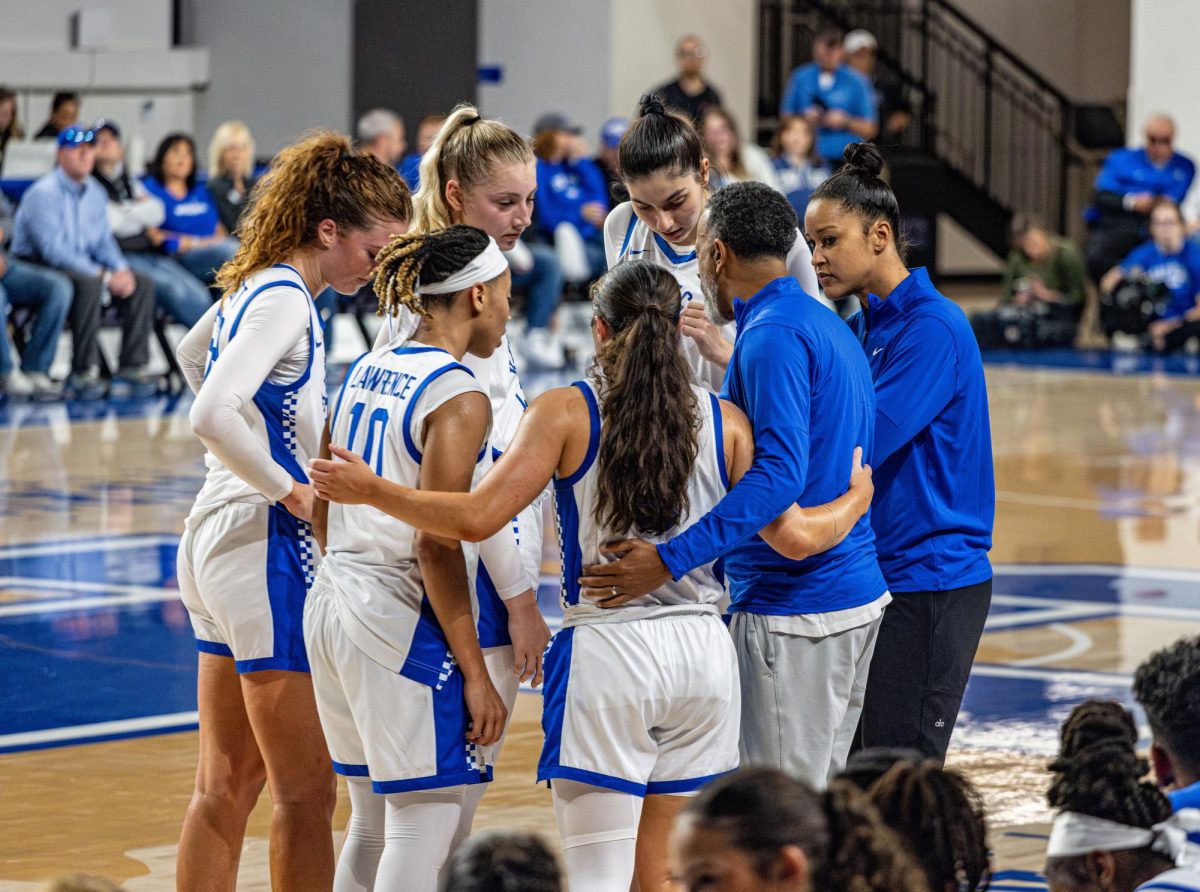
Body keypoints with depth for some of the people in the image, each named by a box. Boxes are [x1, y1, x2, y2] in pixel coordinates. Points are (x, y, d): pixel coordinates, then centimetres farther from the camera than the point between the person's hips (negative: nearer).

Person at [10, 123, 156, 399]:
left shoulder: (95, 193, 10)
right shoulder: (44, 193, -16)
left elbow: (104, 240, 14)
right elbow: (53, 249, -22)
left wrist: (121, 269, -9)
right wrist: (104, 276, -25)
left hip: (79, 265, 8)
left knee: (142, 284, -7)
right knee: (88, 284, -37)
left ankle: (132, 367, -9)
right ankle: (83, 373, -31)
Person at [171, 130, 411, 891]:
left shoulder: (252, 287, 11)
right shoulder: (285, 300, -17)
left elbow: (192, 354, 32)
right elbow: (213, 414, -30)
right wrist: (287, 487, -18)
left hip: (218, 536, 10)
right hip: (266, 549, -10)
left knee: (228, 786, 14)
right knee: (307, 798, -3)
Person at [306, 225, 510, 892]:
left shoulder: (365, 371, 11)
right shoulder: (460, 398, -13)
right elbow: (435, 543, -18)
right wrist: (474, 672, -14)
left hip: (334, 605, 9)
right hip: (403, 620, -9)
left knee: (373, 824, 16)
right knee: (424, 829, -4)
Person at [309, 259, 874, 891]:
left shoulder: (566, 412, -3)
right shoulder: (724, 421, 5)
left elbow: (476, 518, -9)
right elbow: (793, 536, 3)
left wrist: (369, 491, 4)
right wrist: (856, 501, 24)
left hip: (606, 651, -4)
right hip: (702, 653, 4)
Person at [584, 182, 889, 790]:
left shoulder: (772, 335, -15)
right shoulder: (827, 327, 16)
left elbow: (780, 473, -27)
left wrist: (671, 560, -31)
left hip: (792, 611, -10)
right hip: (857, 598, 10)